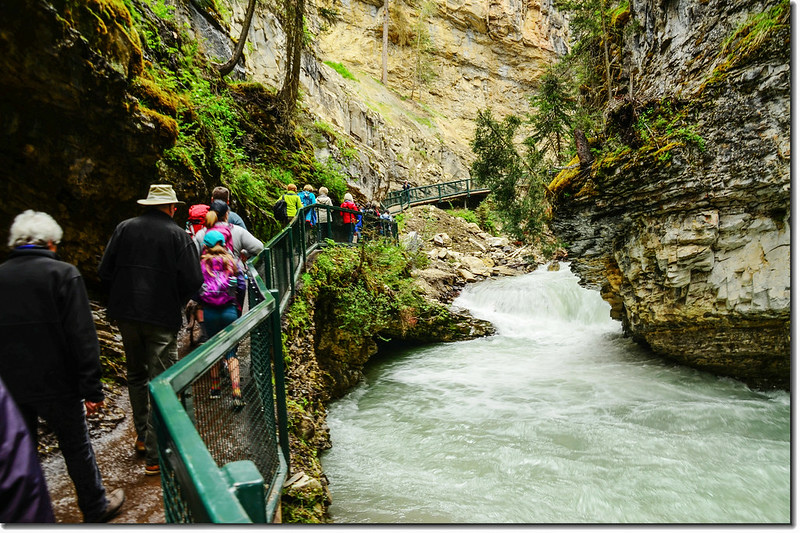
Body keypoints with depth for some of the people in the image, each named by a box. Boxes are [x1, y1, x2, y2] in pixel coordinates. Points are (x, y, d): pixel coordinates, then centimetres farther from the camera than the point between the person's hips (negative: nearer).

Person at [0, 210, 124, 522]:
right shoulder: (63, 274, -14)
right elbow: (82, 337, -17)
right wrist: (92, 389, -12)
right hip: (55, 384, -4)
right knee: (77, 448, 12)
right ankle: (96, 510, 28)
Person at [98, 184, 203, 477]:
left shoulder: (124, 228, 3)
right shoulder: (178, 235, -8)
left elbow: (104, 271, 2)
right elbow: (192, 280, -12)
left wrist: (125, 295, 16)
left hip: (126, 313, 4)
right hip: (162, 317, -4)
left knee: (136, 375, 22)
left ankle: (142, 437, 36)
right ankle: (155, 456, 7)